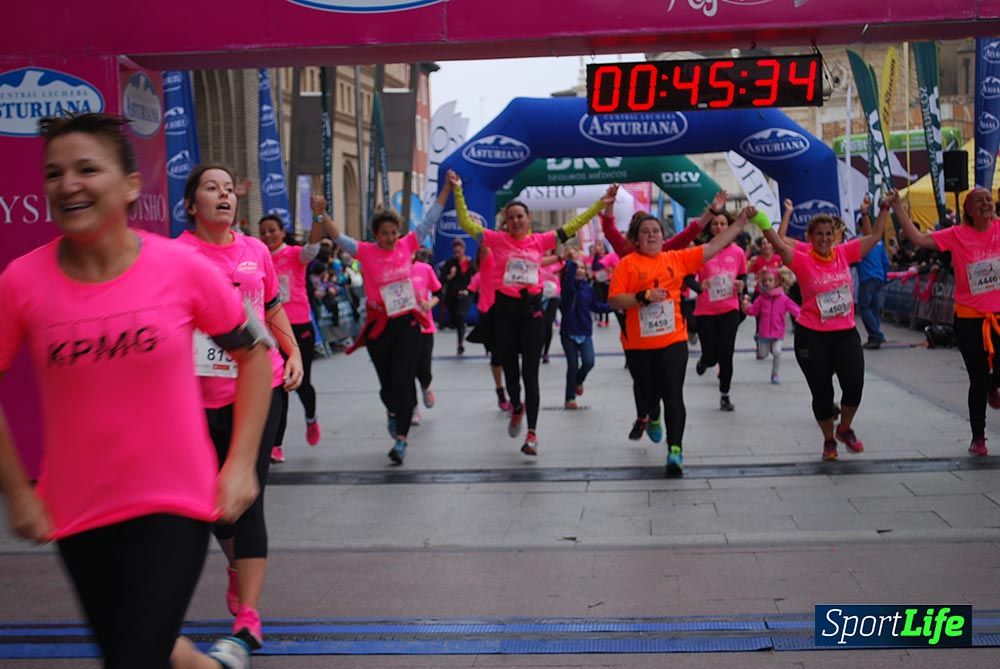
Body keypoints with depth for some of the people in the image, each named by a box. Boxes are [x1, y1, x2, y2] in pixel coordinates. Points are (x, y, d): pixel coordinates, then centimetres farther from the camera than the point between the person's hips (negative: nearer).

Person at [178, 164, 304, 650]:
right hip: (206, 394, -1)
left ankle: (247, 615, 0)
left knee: (250, 497, -2)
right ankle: (238, 570, 42)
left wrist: (294, 354, 9)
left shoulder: (256, 249, 7)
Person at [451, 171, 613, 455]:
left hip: (532, 308, 0)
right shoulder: (498, 239, 0)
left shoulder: (540, 240, 3)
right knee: (510, 368, 13)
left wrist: (600, 204, 3)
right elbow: (467, 223, -4)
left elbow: (571, 227, 6)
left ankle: (532, 433, 0)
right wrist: (457, 191, -13)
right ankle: (516, 409, 43)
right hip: (505, 308, 0)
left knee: (530, 373, -2)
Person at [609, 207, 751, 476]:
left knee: (673, 396, -7)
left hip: (673, 341, 1)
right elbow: (615, 300, -8)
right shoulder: (627, 264, -2)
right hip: (639, 345, 0)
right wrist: (643, 296, -22)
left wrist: (741, 221, 6)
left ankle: (675, 449, -4)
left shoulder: (677, 259, 6)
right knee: (647, 393, 15)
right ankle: (650, 417, 50)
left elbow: (713, 246, 8)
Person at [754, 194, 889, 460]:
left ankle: (845, 429, 21)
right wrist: (763, 223, -38)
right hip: (812, 336, -2)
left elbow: (875, 236, 11)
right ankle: (829, 440, 29)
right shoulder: (803, 260, -8)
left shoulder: (843, 253, 2)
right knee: (822, 392, 5)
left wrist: (885, 208, 9)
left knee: (854, 384, -9)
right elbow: (780, 245, -23)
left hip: (846, 333, 3)